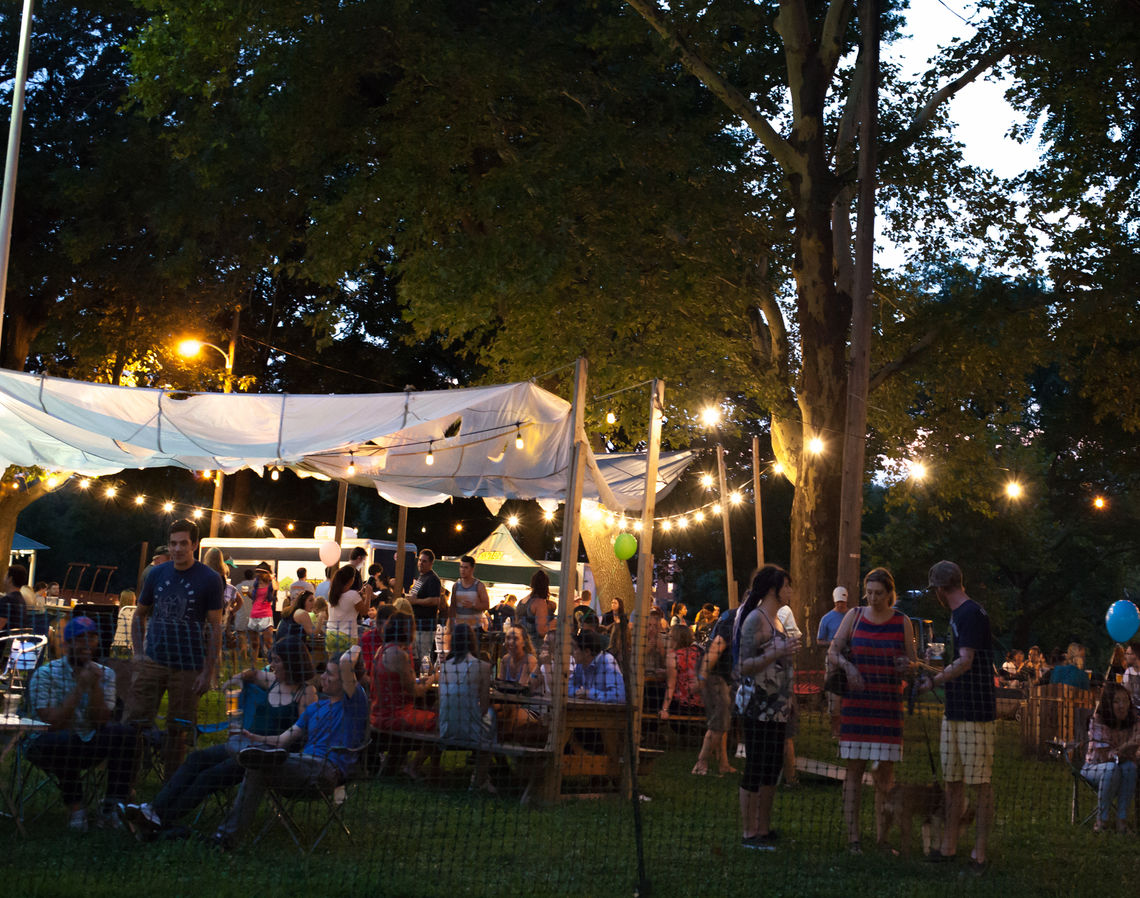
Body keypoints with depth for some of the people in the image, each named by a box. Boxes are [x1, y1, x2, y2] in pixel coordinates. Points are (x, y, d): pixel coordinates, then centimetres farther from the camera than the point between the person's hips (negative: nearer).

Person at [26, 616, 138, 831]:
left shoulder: (105, 674, 3)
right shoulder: (45, 674, -10)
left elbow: (101, 723, -8)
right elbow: (54, 724, -20)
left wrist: (95, 685, -19)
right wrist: (80, 686, -22)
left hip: (89, 746, 4)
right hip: (49, 749, -4)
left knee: (124, 734, -23)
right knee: (64, 741, -38)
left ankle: (112, 807, -21)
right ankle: (75, 808, -19)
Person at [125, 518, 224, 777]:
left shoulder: (209, 579, -4)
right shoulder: (157, 574, 6)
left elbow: (215, 628, -4)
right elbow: (139, 615, 18)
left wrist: (208, 672, -9)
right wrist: (139, 653, 5)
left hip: (188, 666, -3)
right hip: (153, 660, 3)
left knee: (177, 729, 6)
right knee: (133, 721, -4)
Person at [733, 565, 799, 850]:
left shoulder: (776, 620, 16)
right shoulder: (756, 619, -12)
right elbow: (744, 666, -18)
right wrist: (777, 653, -26)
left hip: (776, 707, 10)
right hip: (757, 706, -9)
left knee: (772, 768, 11)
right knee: (756, 768, -6)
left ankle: (764, 828, 18)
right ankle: (748, 833, -1)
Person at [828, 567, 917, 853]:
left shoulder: (902, 622, 4)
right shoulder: (854, 616, 4)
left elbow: (912, 662, 8)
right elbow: (833, 652, 4)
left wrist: (906, 664, -15)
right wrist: (847, 666, -17)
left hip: (888, 704, 0)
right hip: (856, 703, 0)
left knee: (885, 771, 1)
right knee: (854, 769, -1)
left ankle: (882, 835, 11)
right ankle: (852, 837, 3)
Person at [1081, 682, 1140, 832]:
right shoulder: (1098, 722, -16)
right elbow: (1104, 756, -21)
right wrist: (1126, 747, -38)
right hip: (1094, 768, -3)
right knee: (1112, 768, -35)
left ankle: (1122, 819, -26)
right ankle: (1102, 819, -24)